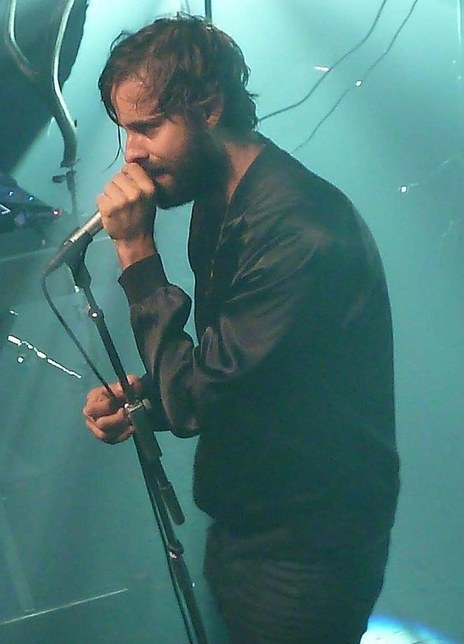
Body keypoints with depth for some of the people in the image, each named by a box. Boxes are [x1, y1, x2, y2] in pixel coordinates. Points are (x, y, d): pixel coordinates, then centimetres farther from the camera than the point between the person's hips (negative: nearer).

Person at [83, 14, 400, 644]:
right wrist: (140, 399, -5)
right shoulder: (217, 205, 3)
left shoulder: (298, 226, -27)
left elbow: (194, 397, -24)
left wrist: (136, 250, -21)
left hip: (303, 559, -8)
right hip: (242, 531, 9)